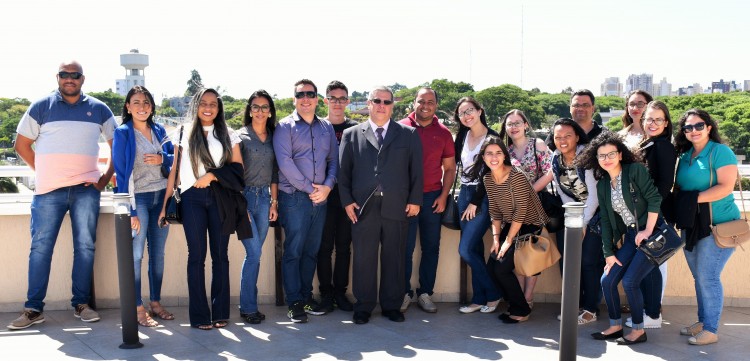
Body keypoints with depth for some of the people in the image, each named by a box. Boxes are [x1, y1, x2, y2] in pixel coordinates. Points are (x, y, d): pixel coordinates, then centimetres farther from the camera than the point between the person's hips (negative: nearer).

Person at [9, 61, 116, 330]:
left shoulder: (98, 109, 9)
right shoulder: (41, 107, 6)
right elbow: (22, 144, 9)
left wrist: (106, 177, 5)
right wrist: (43, 173, 2)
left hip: (86, 189, 1)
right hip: (49, 190, -1)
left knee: (85, 246, 3)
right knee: (40, 247, 0)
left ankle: (81, 304, 12)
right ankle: (33, 309, 6)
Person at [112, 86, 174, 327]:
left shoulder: (159, 131, 10)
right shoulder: (123, 133, -5)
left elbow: (174, 159, 16)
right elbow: (121, 173, -10)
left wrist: (163, 159, -9)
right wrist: (129, 210, -15)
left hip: (161, 197, 5)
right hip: (138, 198, -5)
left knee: (158, 253, 10)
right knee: (136, 255, -5)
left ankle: (155, 303, 21)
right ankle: (138, 309, 1)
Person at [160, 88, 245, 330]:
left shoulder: (228, 135, 12)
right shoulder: (185, 136, 12)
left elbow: (238, 167, 5)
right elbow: (175, 171, 10)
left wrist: (213, 175, -9)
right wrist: (166, 203, 4)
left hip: (220, 196, 1)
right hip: (192, 198, 0)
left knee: (220, 254, 1)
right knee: (197, 255, -1)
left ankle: (220, 312, 8)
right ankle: (199, 315, 4)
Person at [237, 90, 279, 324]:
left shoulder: (273, 137, 11)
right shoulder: (241, 136, -3)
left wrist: (274, 202, 10)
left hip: (264, 198, 4)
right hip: (244, 197, -4)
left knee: (254, 254, 8)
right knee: (254, 253, -9)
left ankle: (248, 304, 17)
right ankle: (249, 307, 2)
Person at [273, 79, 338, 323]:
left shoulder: (326, 127, 14)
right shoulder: (285, 127, -1)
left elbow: (333, 159, 12)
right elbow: (285, 162, -11)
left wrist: (327, 186, -5)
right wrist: (309, 188, -11)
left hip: (320, 197, 5)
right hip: (294, 197, -4)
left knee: (312, 251, 11)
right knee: (293, 251, -2)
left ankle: (306, 296, 21)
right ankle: (295, 302, 5)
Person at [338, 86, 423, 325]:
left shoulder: (409, 135, 10)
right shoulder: (351, 135, 10)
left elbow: (416, 170, 7)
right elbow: (343, 170, 7)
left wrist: (415, 200, -1)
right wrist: (347, 200, -2)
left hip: (397, 207, 1)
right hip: (363, 207, 0)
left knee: (394, 258, 7)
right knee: (363, 258, 4)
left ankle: (392, 305, 19)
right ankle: (363, 306, 16)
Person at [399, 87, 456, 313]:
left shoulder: (443, 133, 6)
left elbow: (450, 168, 10)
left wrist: (444, 196, -1)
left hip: (433, 197, 2)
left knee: (431, 248, 7)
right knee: (405, 248, 1)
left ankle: (425, 293, 17)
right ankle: (404, 292, 13)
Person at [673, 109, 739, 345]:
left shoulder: (721, 152, -9)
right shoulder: (685, 156, 11)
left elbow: (725, 187, -18)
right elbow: (679, 188, 16)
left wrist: (693, 199, -22)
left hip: (717, 226, -7)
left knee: (708, 277, -7)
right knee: (699, 277, 12)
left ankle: (711, 331, 2)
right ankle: (703, 322, 24)